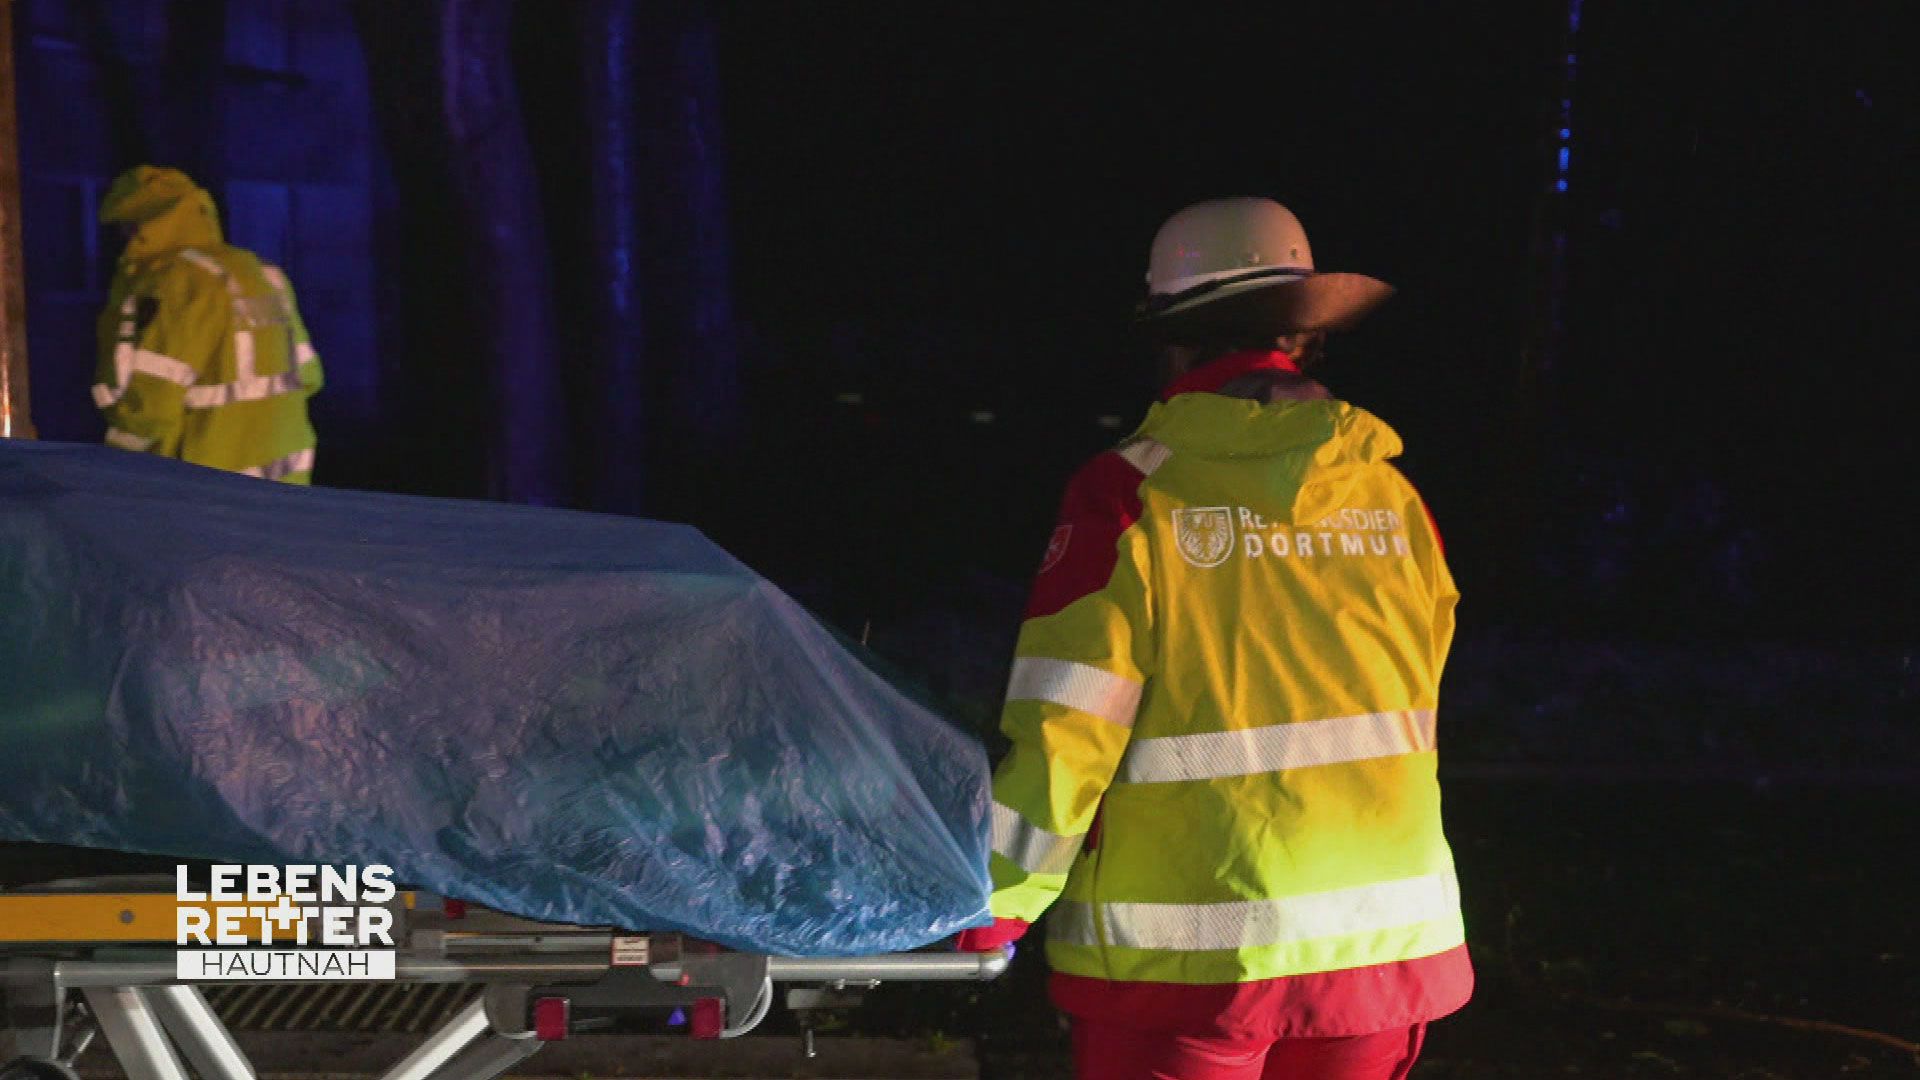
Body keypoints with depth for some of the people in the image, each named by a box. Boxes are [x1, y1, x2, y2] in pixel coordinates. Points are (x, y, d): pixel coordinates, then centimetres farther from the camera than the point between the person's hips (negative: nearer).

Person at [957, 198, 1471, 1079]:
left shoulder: (1132, 499, -10)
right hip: (1384, 937, 4)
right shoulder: (1392, 499, 3)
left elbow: (1062, 733, -13)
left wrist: (996, 903, -5)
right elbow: (1406, 710, 13)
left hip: (1188, 952, -4)